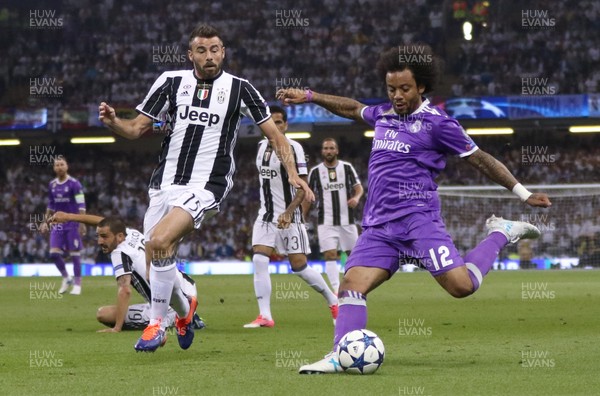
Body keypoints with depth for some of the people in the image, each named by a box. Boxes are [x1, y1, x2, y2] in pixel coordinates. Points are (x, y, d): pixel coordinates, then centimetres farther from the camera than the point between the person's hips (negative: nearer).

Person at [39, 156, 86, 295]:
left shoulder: (74, 184, -9)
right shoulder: (52, 185, 9)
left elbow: (81, 205, -12)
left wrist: (82, 223, -18)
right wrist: (46, 222, 16)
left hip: (72, 223, -5)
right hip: (57, 223, 5)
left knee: (75, 254, -1)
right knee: (54, 253, -5)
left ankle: (77, 284, 8)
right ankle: (66, 278, 16)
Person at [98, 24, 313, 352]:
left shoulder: (239, 89, 1)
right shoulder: (171, 82, 6)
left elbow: (274, 134, 5)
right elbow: (136, 129, 8)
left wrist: (293, 174, -7)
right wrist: (112, 121, -13)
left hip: (205, 187, -4)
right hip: (164, 185, 4)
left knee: (160, 241, -27)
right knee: (153, 265, 2)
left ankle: (156, 324, -12)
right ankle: (184, 310, 35)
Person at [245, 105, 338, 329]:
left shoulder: (293, 148, -12)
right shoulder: (262, 145, 8)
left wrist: (288, 212, -27)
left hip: (289, 218, -6)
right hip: (266, 216, 6)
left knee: (299, 268, -2)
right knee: (259, 261, -12)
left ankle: (333, 301, 21)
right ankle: (265, 316, -12)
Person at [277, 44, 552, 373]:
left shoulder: (437, 123, -1)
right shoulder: (383, 114, 17)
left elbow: (480, 159, 4)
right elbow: (353, 109, 38)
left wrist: (523, 193, 4)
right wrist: (309, 96, 39)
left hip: (417, 217, -6)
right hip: (378, 225, 6)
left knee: (461, 285, -18)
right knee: (352, 284, -14)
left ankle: (501, 234, 7)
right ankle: (341, 356, -17)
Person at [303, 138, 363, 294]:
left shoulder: (347, 167, 4)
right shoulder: (315, 172, 5)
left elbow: (359, 187, 3)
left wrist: (356, 197, -20)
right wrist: (303, 219, 6)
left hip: (347, 220, 1)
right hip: (326, 221, -1)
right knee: (330, 255, -12)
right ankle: (335, 290, -16)